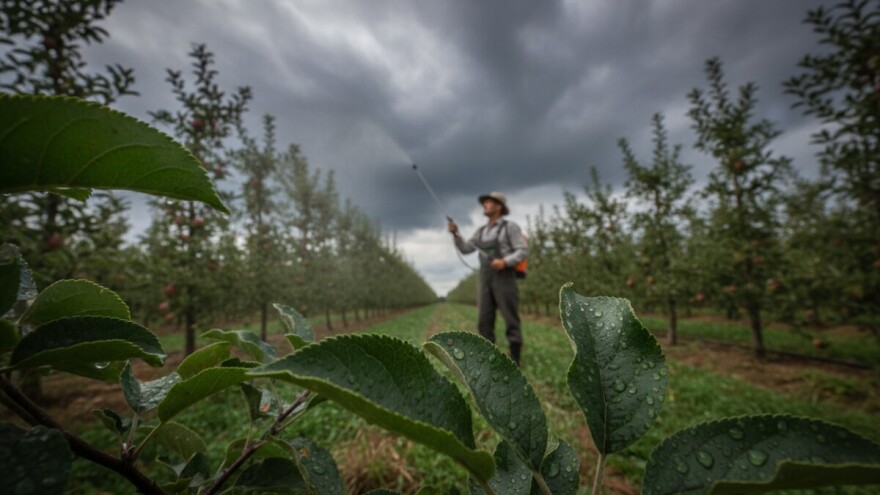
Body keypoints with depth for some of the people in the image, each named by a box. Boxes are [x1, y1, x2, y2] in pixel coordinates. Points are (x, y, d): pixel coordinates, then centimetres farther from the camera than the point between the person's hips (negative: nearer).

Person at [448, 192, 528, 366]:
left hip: (504, 278, -6)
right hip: (486, 280, 6)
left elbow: (523, 251, -9)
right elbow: (465, 249, 11)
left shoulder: (510, 226, -1)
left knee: (511, 320, -4)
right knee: (484, 321, 2)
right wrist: (455, 233, -4)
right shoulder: (481, 231, 18)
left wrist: (505, 262, -25)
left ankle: (514, 361, 3)